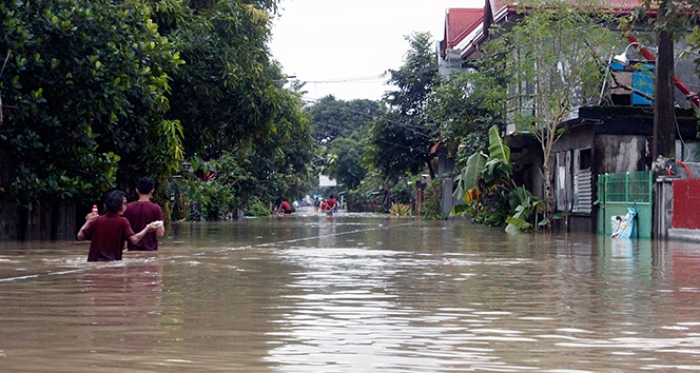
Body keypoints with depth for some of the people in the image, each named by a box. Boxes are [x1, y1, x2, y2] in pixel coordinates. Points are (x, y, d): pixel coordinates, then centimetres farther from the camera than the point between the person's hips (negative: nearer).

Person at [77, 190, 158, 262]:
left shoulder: (97, 220, 4)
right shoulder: (122, 221, -6)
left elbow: (80, 236, 6)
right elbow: (134, 239, -14)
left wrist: (88, 221, 20)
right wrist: (147, 229, -1)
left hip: (93, 261, 3)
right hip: (113, 262, -3)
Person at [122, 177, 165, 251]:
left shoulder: (129, 207, -3)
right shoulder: (156, 208, -8)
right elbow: (160, 233, -11)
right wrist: (162, 228, 10)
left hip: (133, 249, 2)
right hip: (150, 249, -2)